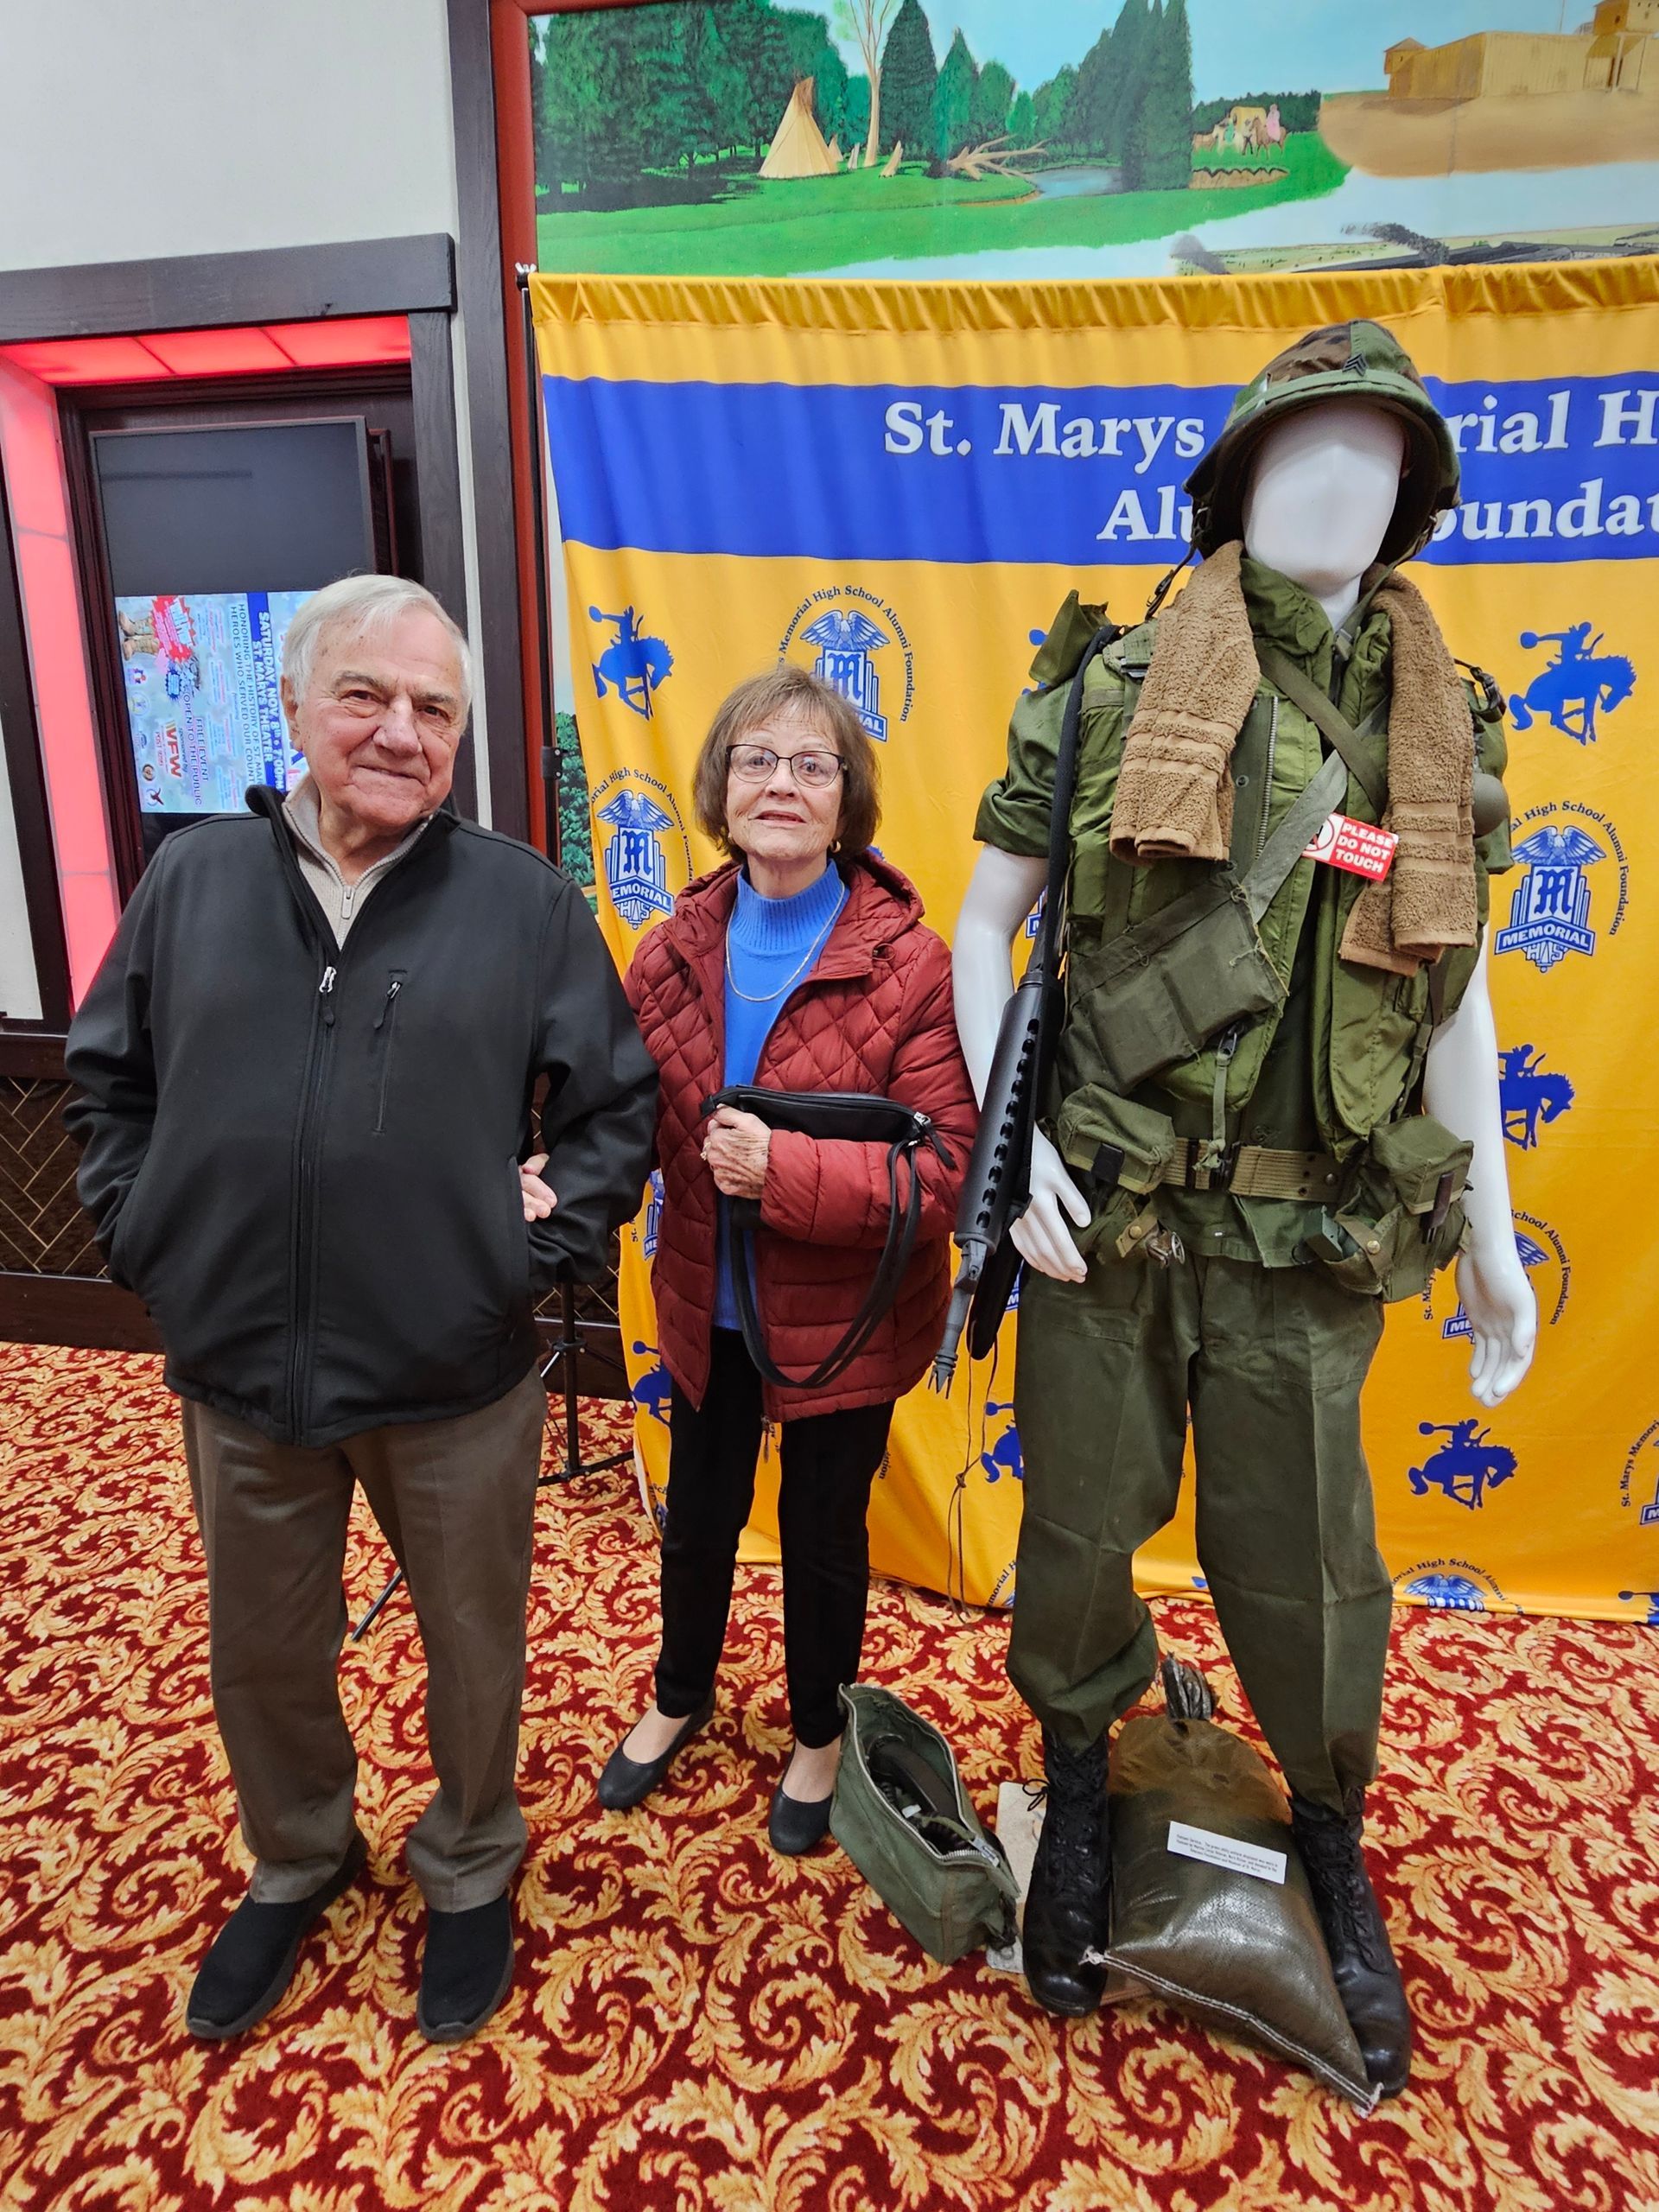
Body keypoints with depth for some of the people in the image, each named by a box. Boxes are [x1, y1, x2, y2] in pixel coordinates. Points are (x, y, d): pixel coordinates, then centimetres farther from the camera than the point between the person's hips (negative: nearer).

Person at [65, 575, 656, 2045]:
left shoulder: (527, 903, -6)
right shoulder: (193, 880, 1)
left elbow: (616, 1099, -1)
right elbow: (106, 1078, 11)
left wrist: (548, 1251, -8)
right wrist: (142, 1237, 3)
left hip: (459, 1381, -2)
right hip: (239, 1375, 3)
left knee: (473, 1645, 18)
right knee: (262, 1653, 23)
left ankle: (470, 1871, 47)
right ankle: (296, 1862, 53)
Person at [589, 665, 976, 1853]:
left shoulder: (909, 964, -20)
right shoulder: (675, 953, -5)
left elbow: (948, 1168, -23)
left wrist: (783, 1167, -32)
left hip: (841, 1319, -4)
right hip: (708, 1306, 4)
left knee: (824, 1534, 18)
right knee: (700, 1513, 25)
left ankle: (821, 1734, 48)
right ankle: (681, 1696, 55)